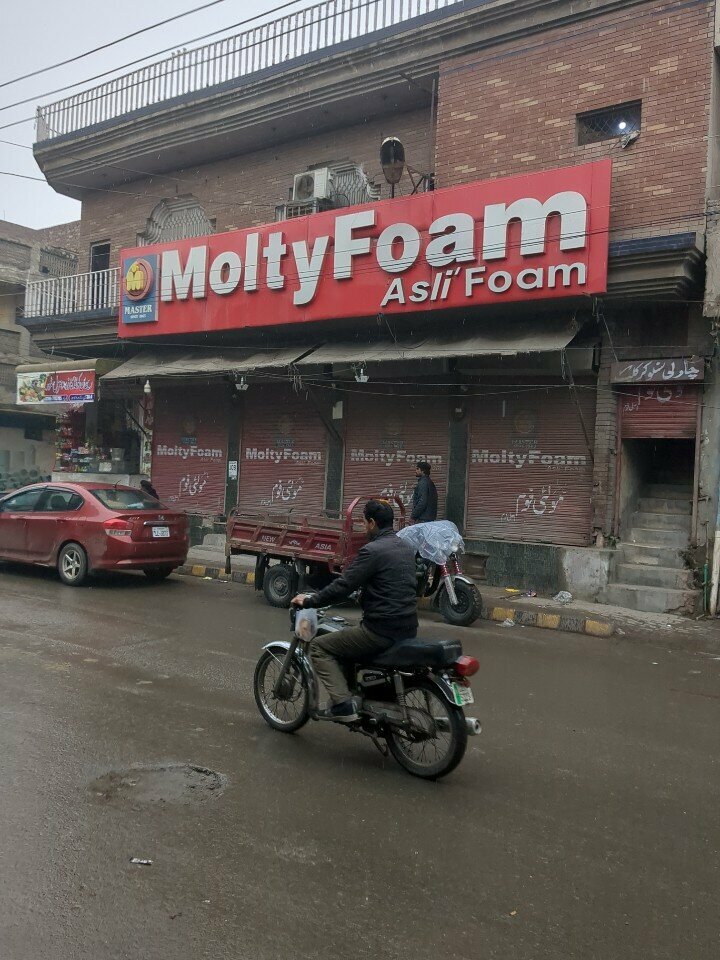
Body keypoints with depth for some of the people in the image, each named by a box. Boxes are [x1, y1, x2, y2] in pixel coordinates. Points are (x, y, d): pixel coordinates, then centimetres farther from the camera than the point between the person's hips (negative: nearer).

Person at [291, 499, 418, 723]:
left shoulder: (372, 550, -16)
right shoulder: (406, 547, 11)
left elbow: (342, 587, -16)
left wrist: (309, 601, -3)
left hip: (381, 631, -9)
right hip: (408, 628, 9)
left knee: (319, 647, 2)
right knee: (348, 641, 32)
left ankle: (343, 705, -6)